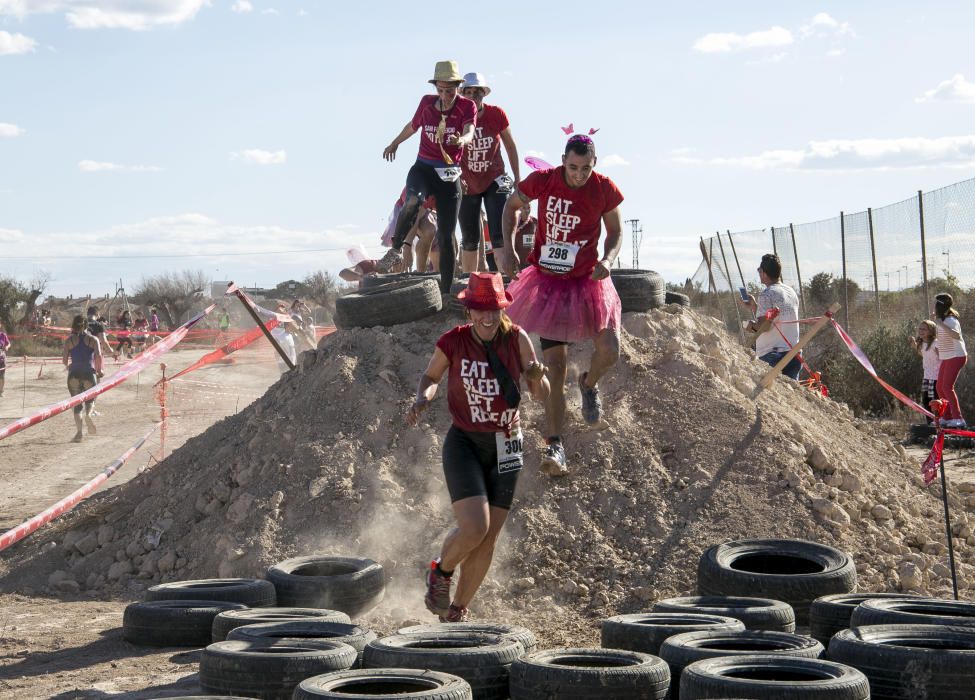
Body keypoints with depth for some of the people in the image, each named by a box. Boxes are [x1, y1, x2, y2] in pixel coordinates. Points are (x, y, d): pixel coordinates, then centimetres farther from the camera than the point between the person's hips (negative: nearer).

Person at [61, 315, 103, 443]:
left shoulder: (69, 340, 7)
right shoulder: (93, 339, 6)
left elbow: (64, 359, 1)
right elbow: (99, 356, -8)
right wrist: (99, 370, 7)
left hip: (74, 374, 0)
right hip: (89, 374, 0)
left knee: (76, 404, 7)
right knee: (90, 399, 16)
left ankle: (79, 431, -9)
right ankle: (88, 414, -19)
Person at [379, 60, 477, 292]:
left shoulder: (467, 106, -5)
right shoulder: (427, 103, 2)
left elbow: (469, 134, -23)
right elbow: (413, 125, 22)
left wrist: (461, 140, -48)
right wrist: (395, 143, 39)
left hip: (449, 174, -1)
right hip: (423, 168, 1)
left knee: (446, 236, -1)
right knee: (413, 201, -35)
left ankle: (446, 291, 5)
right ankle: (396, 250, -18)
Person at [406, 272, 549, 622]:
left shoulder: (517, 338, -7)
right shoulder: (453, 342, -10)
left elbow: (542, 395, -3)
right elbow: (431, 376, 9)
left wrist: (538, 378, -25)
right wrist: (422, 399, -12)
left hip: (505, 448, 3)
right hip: (464, 444, -3)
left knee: (489, 539, 6)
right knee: (474, 527, -21)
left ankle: (457, 611, 26)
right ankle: (441, 571, 12)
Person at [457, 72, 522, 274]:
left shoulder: (496, 114, -10)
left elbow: (510, 146, 4)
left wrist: (517, 178, 7)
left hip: (495, 181, -1)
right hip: (467, 185, 1)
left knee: (499, 235, -12)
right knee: (469, 239, 10)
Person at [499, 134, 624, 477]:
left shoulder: (605, 190, -11)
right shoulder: (542, 181, -12)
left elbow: (615, 232, 3)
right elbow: (512, 206, 7)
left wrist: (607, 259, -17)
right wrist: (508, 248, -5)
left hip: (587, 280, 0)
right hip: (549, 281, 0)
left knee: (610, 351, -16)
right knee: (555, 365, -2)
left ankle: (589, 384, 22)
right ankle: (554, 445, 5)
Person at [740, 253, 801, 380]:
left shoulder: (767, 294, -11)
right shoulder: (791, 292, 15)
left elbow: (765, 325, -19)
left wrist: (753, 326, 2)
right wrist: (754, 306, 29)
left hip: (772, 356, -8)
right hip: (794, 355, 8)